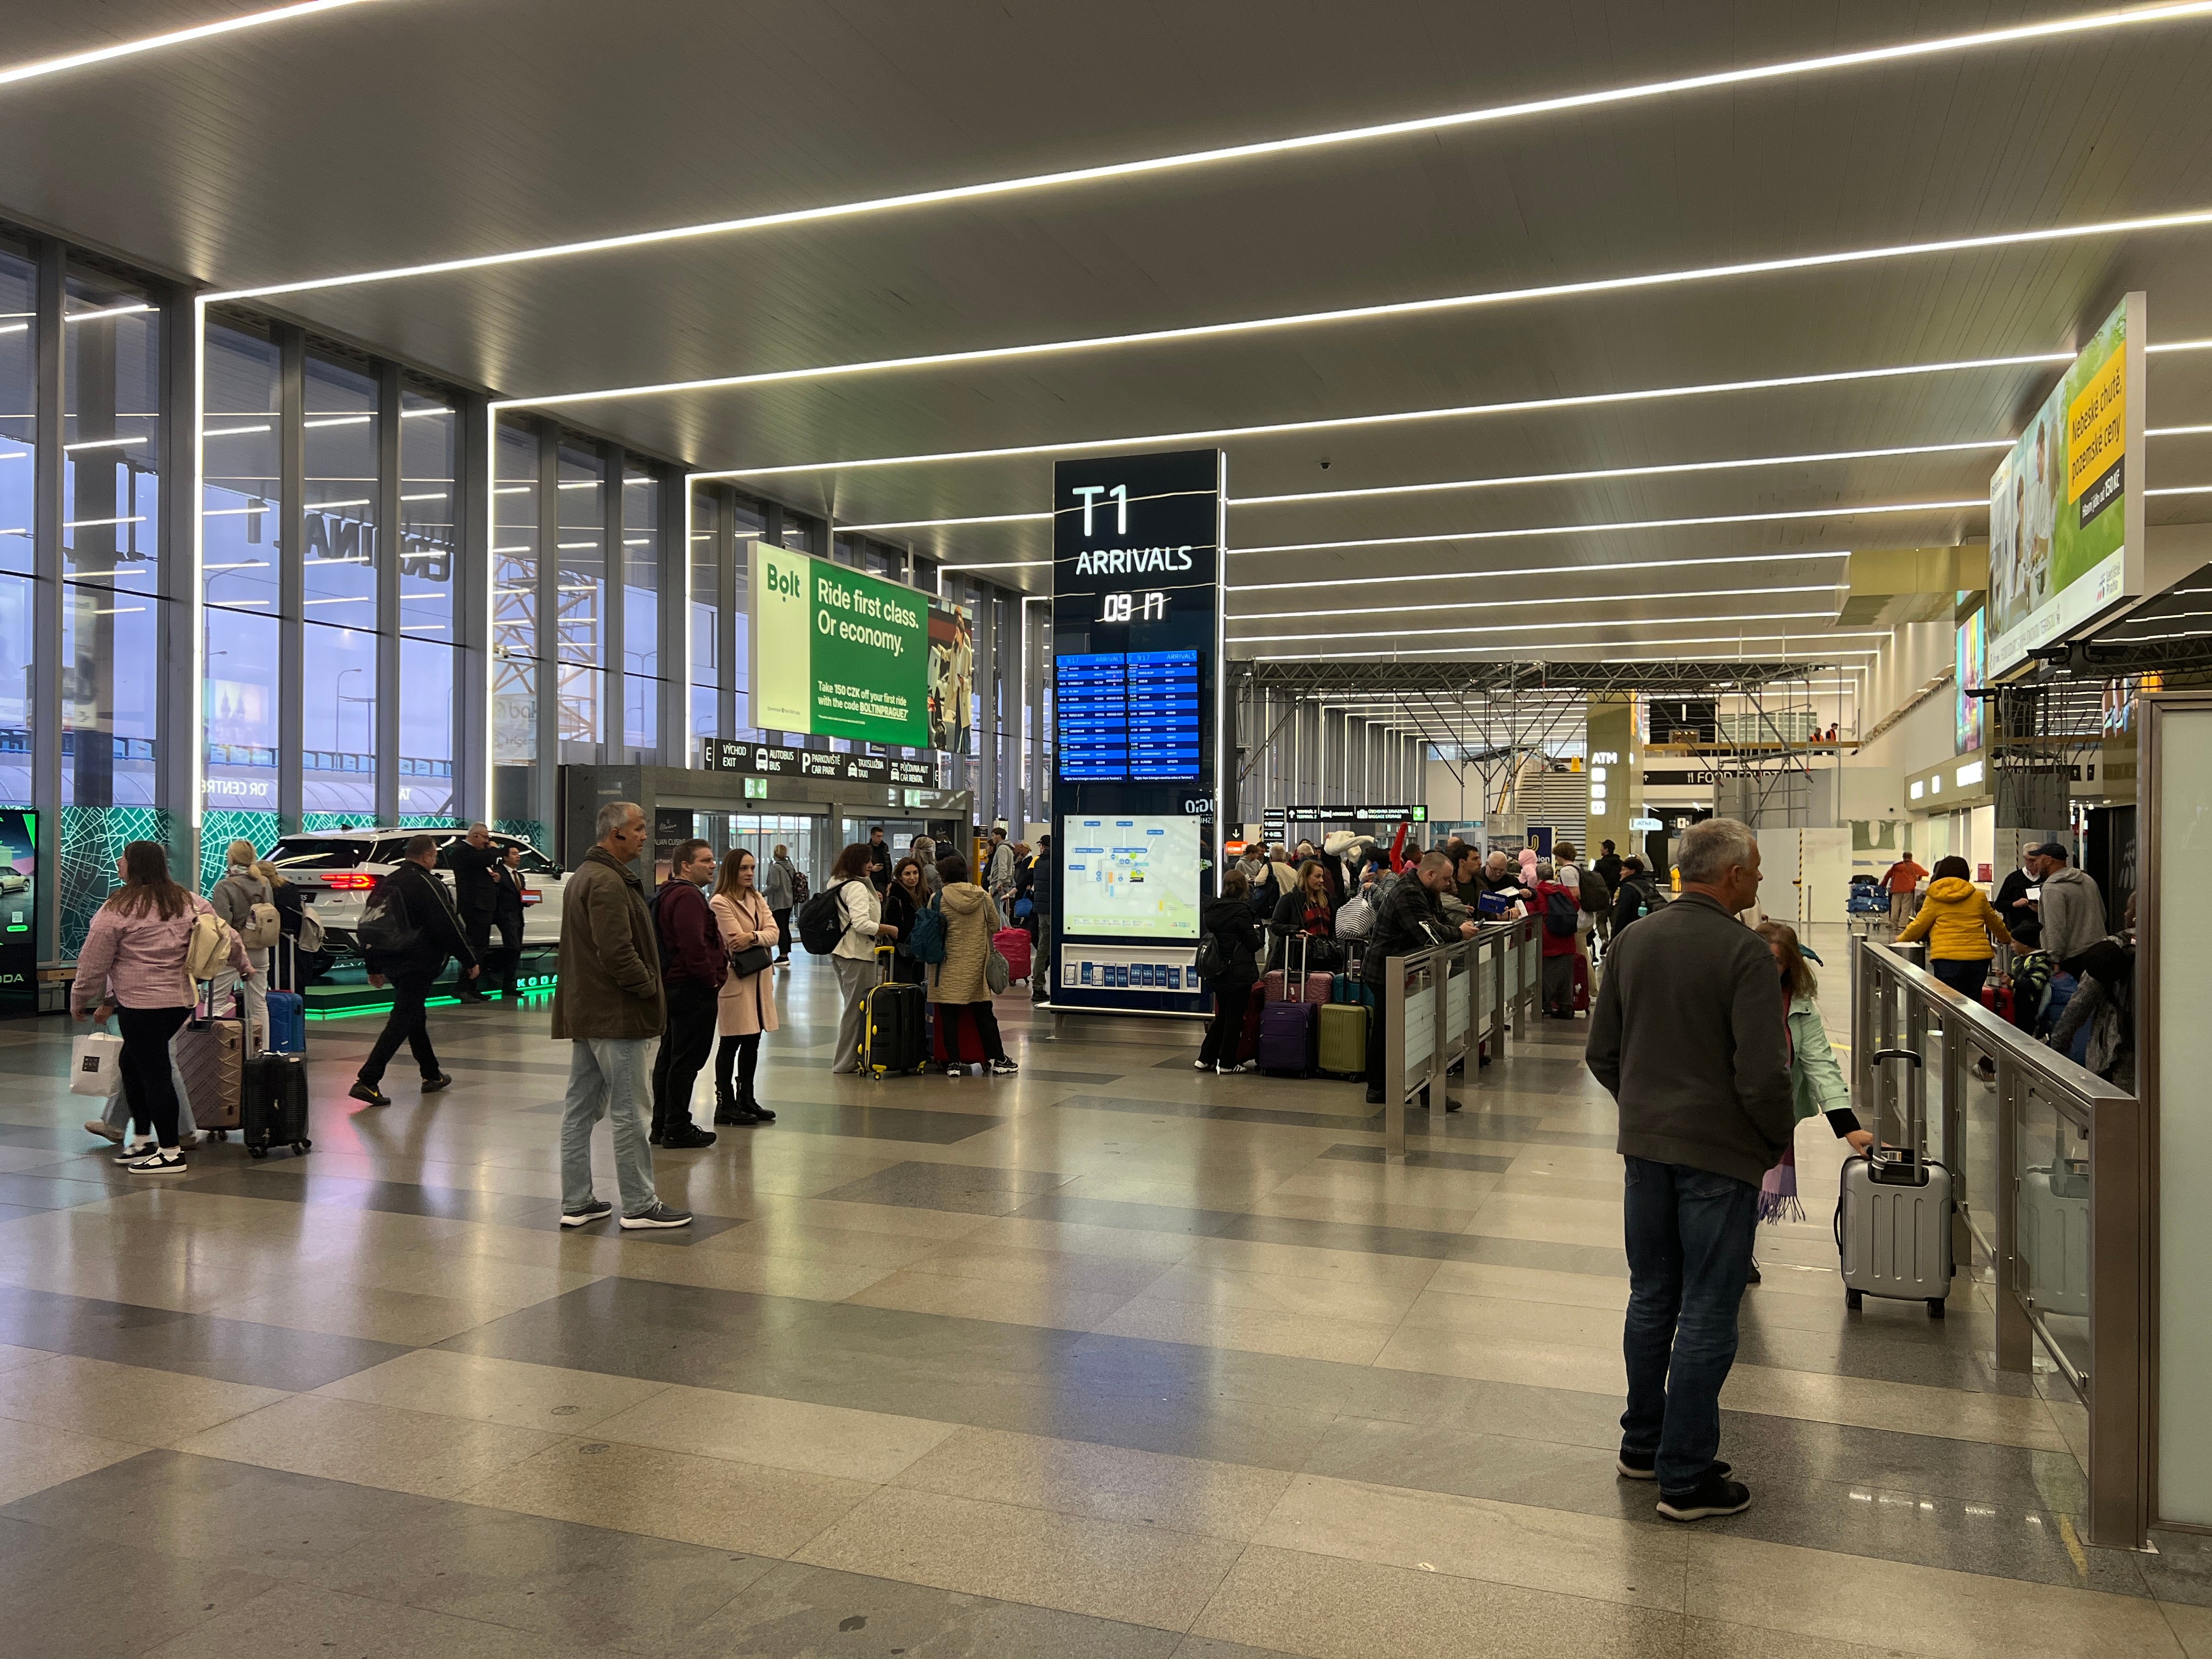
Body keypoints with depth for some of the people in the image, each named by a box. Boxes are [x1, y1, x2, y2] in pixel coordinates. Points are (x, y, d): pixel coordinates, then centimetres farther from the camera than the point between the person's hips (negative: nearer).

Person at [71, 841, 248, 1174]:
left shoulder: (119, 908, -8)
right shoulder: (188, 901, 9)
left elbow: (94, 962, -3)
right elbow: (225, 935, 14)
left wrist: (79, 1002, 9)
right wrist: (243, 966, 28)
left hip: (141, 1004, -8)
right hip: (181, 999, 8)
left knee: (153, 1072, -2)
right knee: (133, 1062, 21)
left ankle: (171, 1153, 2)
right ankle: (143, 1141, 24)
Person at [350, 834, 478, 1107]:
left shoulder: (386, 882, 11)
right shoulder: (428, 885, -14)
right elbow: (449, 928, -15)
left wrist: (374, 967, 24)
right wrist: (470, 961, -6)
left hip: (390, 962, 9)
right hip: (418, 964, -9)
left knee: (414, 1017, 19)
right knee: (401, 1022, -8)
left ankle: (432, 1076, 28)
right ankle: (367, 1082, -14)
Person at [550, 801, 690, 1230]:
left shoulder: (584, 876, 17)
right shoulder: (607, 882, -17)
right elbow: (617, 952, -25)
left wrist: (646, 985, 15)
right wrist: (649, 986, -11)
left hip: (586, 1012, 11)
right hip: (614, 1014, -11)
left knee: (581, 1107, 12)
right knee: (628, 1111, -3)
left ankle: (576, 1202, 20)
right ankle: (639, 1205, 4)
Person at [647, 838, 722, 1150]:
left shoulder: (667, 894, 17)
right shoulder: (688, 896, -18)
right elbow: (694, 946, -26)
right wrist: (712, 979, -15)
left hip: (672, 985, 11)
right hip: (694, 989, -11)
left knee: (669, 1058, 15)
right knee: (686, 1060, -5)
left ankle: (662, 1126, 22)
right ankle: (677, 1129, -1)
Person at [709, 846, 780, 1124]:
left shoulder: (757, 899, 14)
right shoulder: (721, 902, -9)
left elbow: (774, 932, 1)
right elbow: (736, 941, -17)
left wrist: (753, 937, -17)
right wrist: (760, 938, -3)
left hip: (759, 976, 7)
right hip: (735, 978, -7)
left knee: (753, 1041, 12)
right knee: (731, 1043, 0)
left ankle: (746, 1099, 22)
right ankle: (725, 1104, 7)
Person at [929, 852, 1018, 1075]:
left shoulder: (939, 898, -9)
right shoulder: (983, 896, -1)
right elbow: (995, 925, 8)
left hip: (949, 966, -3)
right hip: (977, 964, 3)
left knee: (949, 1015, 4)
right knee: (984, 1013, 10)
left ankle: (953, 1062, 2)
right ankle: (997, 1059, 12)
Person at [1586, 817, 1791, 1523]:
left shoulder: (1631, 941, 3)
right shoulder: (1744, 952, -16)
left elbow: (1601, 1053, 8)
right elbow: (1762, 1074, -19)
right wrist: (1781, 1138, -2)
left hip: (1645, 1145, 6)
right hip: (1721, 1152, -6)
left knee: (1651, 1298, 18)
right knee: (1707, 1314, 3)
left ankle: (1642, 1444, 31)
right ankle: (1686, 1477, 11)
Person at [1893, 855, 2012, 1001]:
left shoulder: (1934, 899, 3)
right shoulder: (1979, 896, 13)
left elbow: (1919, 926, 6)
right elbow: (1995, 922, 28)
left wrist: (1901, 939, 26)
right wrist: (2007, 939, 48)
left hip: (1947, 958, -3)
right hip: (1979, 956, 3)